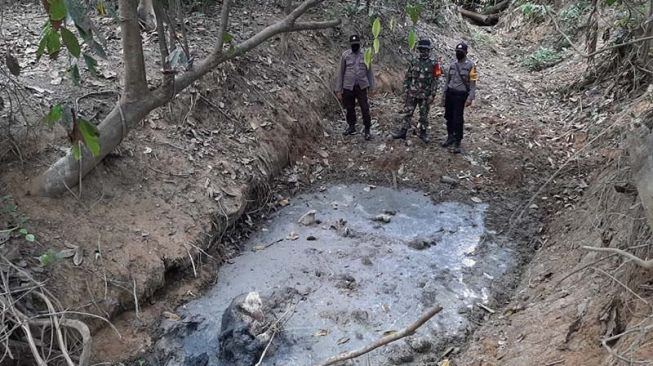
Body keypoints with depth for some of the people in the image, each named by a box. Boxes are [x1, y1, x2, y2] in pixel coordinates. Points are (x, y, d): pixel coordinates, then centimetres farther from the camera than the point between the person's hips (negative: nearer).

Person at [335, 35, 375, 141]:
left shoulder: (365, 54, 1)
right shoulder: (345, 55, -1)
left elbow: (369, 71, 8)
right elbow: (340, 73, 2)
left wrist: (370, 85, 7)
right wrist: (338, 90, 0)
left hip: (362, 87, 0)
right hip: (348, 87, 1)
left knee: (365, 109, -3)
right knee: (349, 108, 12)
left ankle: (367, 130, 9)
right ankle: (351, 126, 32)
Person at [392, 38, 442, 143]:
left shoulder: (433, 64, -5)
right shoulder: (414, 61, 3)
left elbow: (435, 80, -6)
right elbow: (408, 76, 8)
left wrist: (432, 95, -11)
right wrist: (406, 89, 2)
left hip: (425, 95, -2)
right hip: (412, 93, 2)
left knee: (424, 115, 8)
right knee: (407, 113, 5)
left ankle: (423, 133, 20)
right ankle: (403, 131, 12)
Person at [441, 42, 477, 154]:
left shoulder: (470, 65, -6)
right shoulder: (452, 64, 9)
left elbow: (472, 83, -8)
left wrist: (470, 98, -16)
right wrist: (444, 96, 14)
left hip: (461, 95, -5)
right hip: (450, 93, 5)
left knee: (458, 119, -5)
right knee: (449, 117, 10)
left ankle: (457, 143, 2)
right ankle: (450, 137, 26)